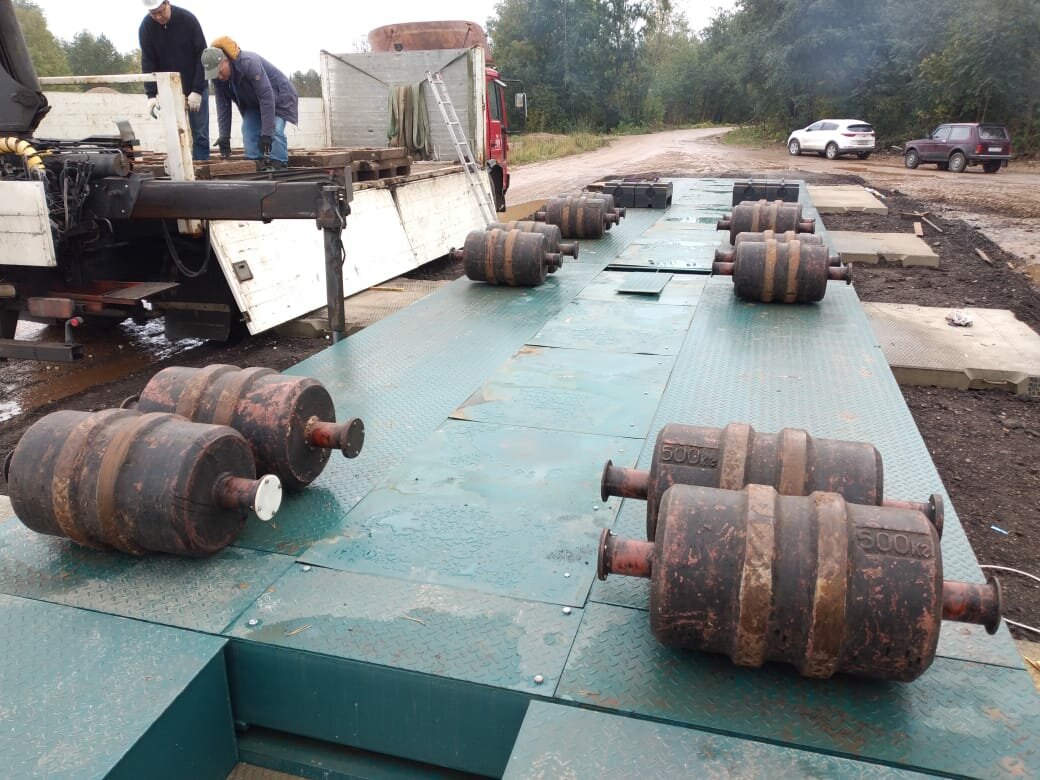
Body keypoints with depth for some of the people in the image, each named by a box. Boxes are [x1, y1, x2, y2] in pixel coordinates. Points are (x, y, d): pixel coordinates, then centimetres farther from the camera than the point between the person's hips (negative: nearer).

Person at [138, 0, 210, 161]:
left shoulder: (188, 19, -15)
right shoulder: (146, 27, -10)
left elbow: (202, 56, -14)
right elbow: (148, 62, -9)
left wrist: (197, 90, -19)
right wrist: (151, 94, -20)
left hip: (196, 87, -1)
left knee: (200, 134, -1)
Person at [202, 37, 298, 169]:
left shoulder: (249, 63, -36)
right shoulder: (217, 78, -14)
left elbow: (267, 97, -37)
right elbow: (223, 107, -7)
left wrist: (266, 132, -37)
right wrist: (224, 136, -14)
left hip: (278, 97, -7)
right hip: (253, 103, 7)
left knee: (274, 132, -24)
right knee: (248, 132, -8)